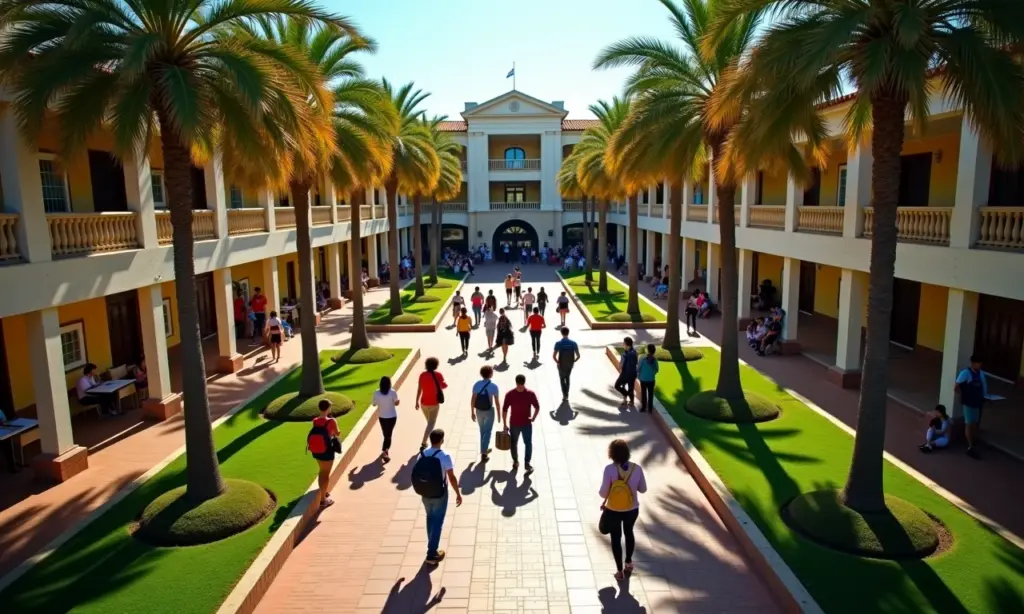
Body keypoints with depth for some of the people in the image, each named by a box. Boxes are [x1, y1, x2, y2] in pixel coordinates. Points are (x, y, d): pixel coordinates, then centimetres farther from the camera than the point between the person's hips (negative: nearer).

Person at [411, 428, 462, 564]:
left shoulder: (421, 455, -6)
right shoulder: (445, 456, -21)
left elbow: (417, 474, 4)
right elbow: (452, 478, -17)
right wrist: (458, 494, -5)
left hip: (424, 494, 5)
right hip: (439, 495, -5)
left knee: (430, 518, 25)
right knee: (437, 522, 9)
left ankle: (432, 546, 40)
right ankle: (432, 554, 16)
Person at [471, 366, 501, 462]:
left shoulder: (476, 385, -8)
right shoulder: (494, 386, -15)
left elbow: (473, 400, -7)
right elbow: (496, 402, -11)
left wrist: (472, 412, 4)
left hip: (479, 410, 3)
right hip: (489, 411, -3)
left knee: (482, 431, 21)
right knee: (487, 432, 7)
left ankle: (484, 449, 35)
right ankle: (483, 453, 0)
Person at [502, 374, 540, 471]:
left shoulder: (530, 394, -11)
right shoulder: (509, 394, -12)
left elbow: (537, 407, 2)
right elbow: (504, 410, -5)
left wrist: (533, 418, -12)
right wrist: (505, 425, -4)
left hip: (527, 424, 0)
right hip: (514, 424, 0)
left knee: (528, 443, 3)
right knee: (513, 444, 13)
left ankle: (527, 463, 18)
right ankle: (515, 461, 33)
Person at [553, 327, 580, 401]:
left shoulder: (558, 343, -16)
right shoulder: (573, 343, -10)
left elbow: (554, 356, -20)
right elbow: (578, 356, -10)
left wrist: (558, 362, -2)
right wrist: (573, 361, 6)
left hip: (561, 364, -3)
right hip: (570, 364, 3)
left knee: (562, 379, 16)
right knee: (567, 378, 24)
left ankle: (565, 395, 6)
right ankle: (566, 394, 30)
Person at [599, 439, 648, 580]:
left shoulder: (610, 469, -24)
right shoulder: (637, 468, -15)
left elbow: (603, 493, -18)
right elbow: (643, 489, -3)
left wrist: (604, 503, 3)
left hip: (613, 511, -3)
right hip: (632, 509, 3)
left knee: (616, 538, 17)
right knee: (629, 533, 30)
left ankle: (619, 571, 28)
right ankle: (629, 562, 47)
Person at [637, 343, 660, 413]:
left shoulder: (643, 358, -18)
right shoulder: (655, 359, -10)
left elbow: (638, 368, -11)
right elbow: (656, 369, 1)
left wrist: (638, 375, 8)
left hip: (643, 379, -2)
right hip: (651, 379, 2)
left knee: (643, 393, 12)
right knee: (650, 393, 12)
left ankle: (644, 407, 20)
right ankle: (650, 408, 19)